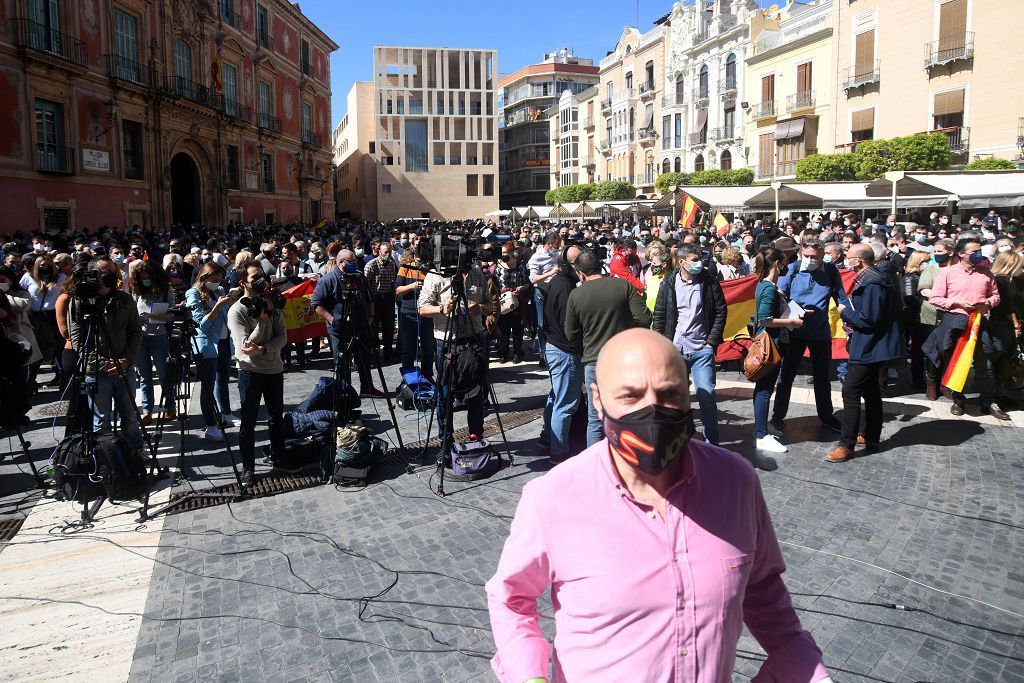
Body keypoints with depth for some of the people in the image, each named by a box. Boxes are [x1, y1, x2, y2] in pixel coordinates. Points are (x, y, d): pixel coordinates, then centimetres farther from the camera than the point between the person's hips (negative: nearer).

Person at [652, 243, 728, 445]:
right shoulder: (668, 285, 1)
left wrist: (711, 342, -4)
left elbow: (721, 312, 2)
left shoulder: (710, 281, -1)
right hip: (675, 350, 1)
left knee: (707, 396, -1)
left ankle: (712, 443, 11)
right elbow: (659, 316, 6)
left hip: (702, 349, -1)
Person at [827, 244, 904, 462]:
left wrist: (845, 311, -13)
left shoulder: (871, 284, -24)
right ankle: (872, 437, 31)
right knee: (871, 390, 19)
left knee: (850, 391, -10)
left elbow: (868, 319, -26)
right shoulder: (875, 278, 9)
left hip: (869, 348, -11)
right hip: (873, 346, 11)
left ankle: (846, 444, -8)